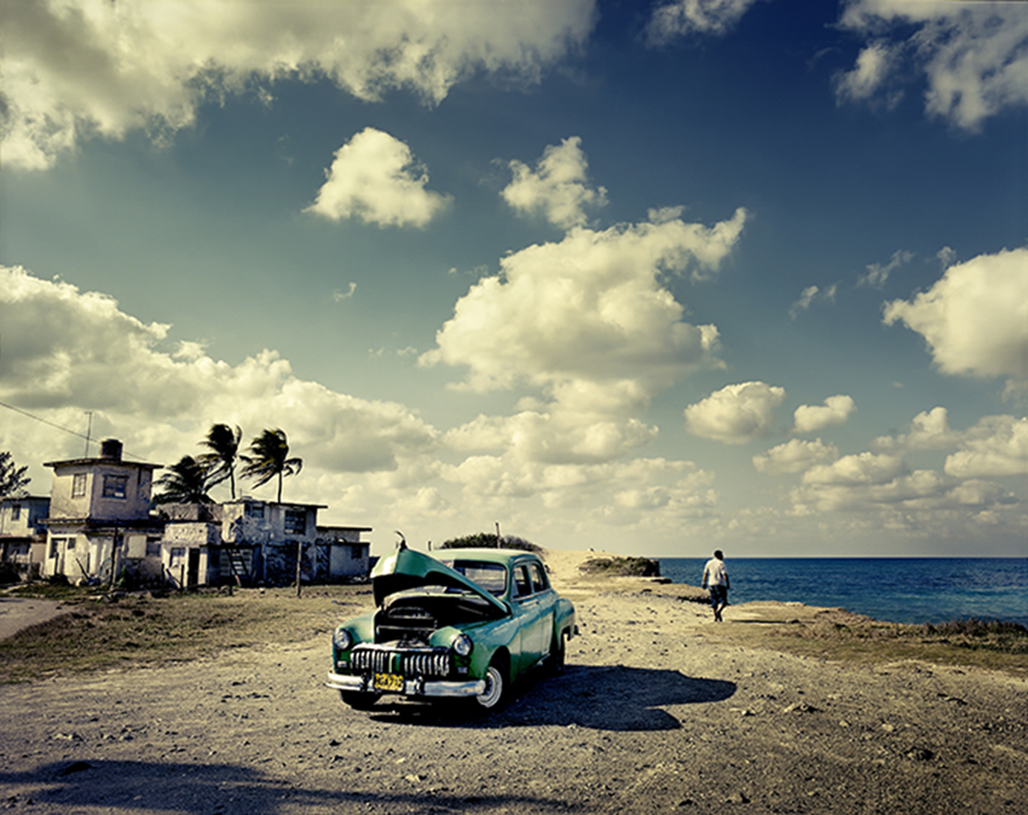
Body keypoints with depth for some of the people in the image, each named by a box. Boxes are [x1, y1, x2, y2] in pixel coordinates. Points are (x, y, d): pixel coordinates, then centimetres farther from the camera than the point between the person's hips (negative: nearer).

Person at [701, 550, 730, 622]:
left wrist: (704, 583, 12)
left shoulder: (709, 563, 8)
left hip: (711, 584, 6)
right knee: (723, 601, -1)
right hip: (720, 584, -5)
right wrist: (728, 584, -9)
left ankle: (715, 616, 8)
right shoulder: (721, 563, -8)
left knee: (714, 601, 11)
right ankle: (718, 611, -23)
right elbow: (725, 574, -13)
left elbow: (705, 573, 8)